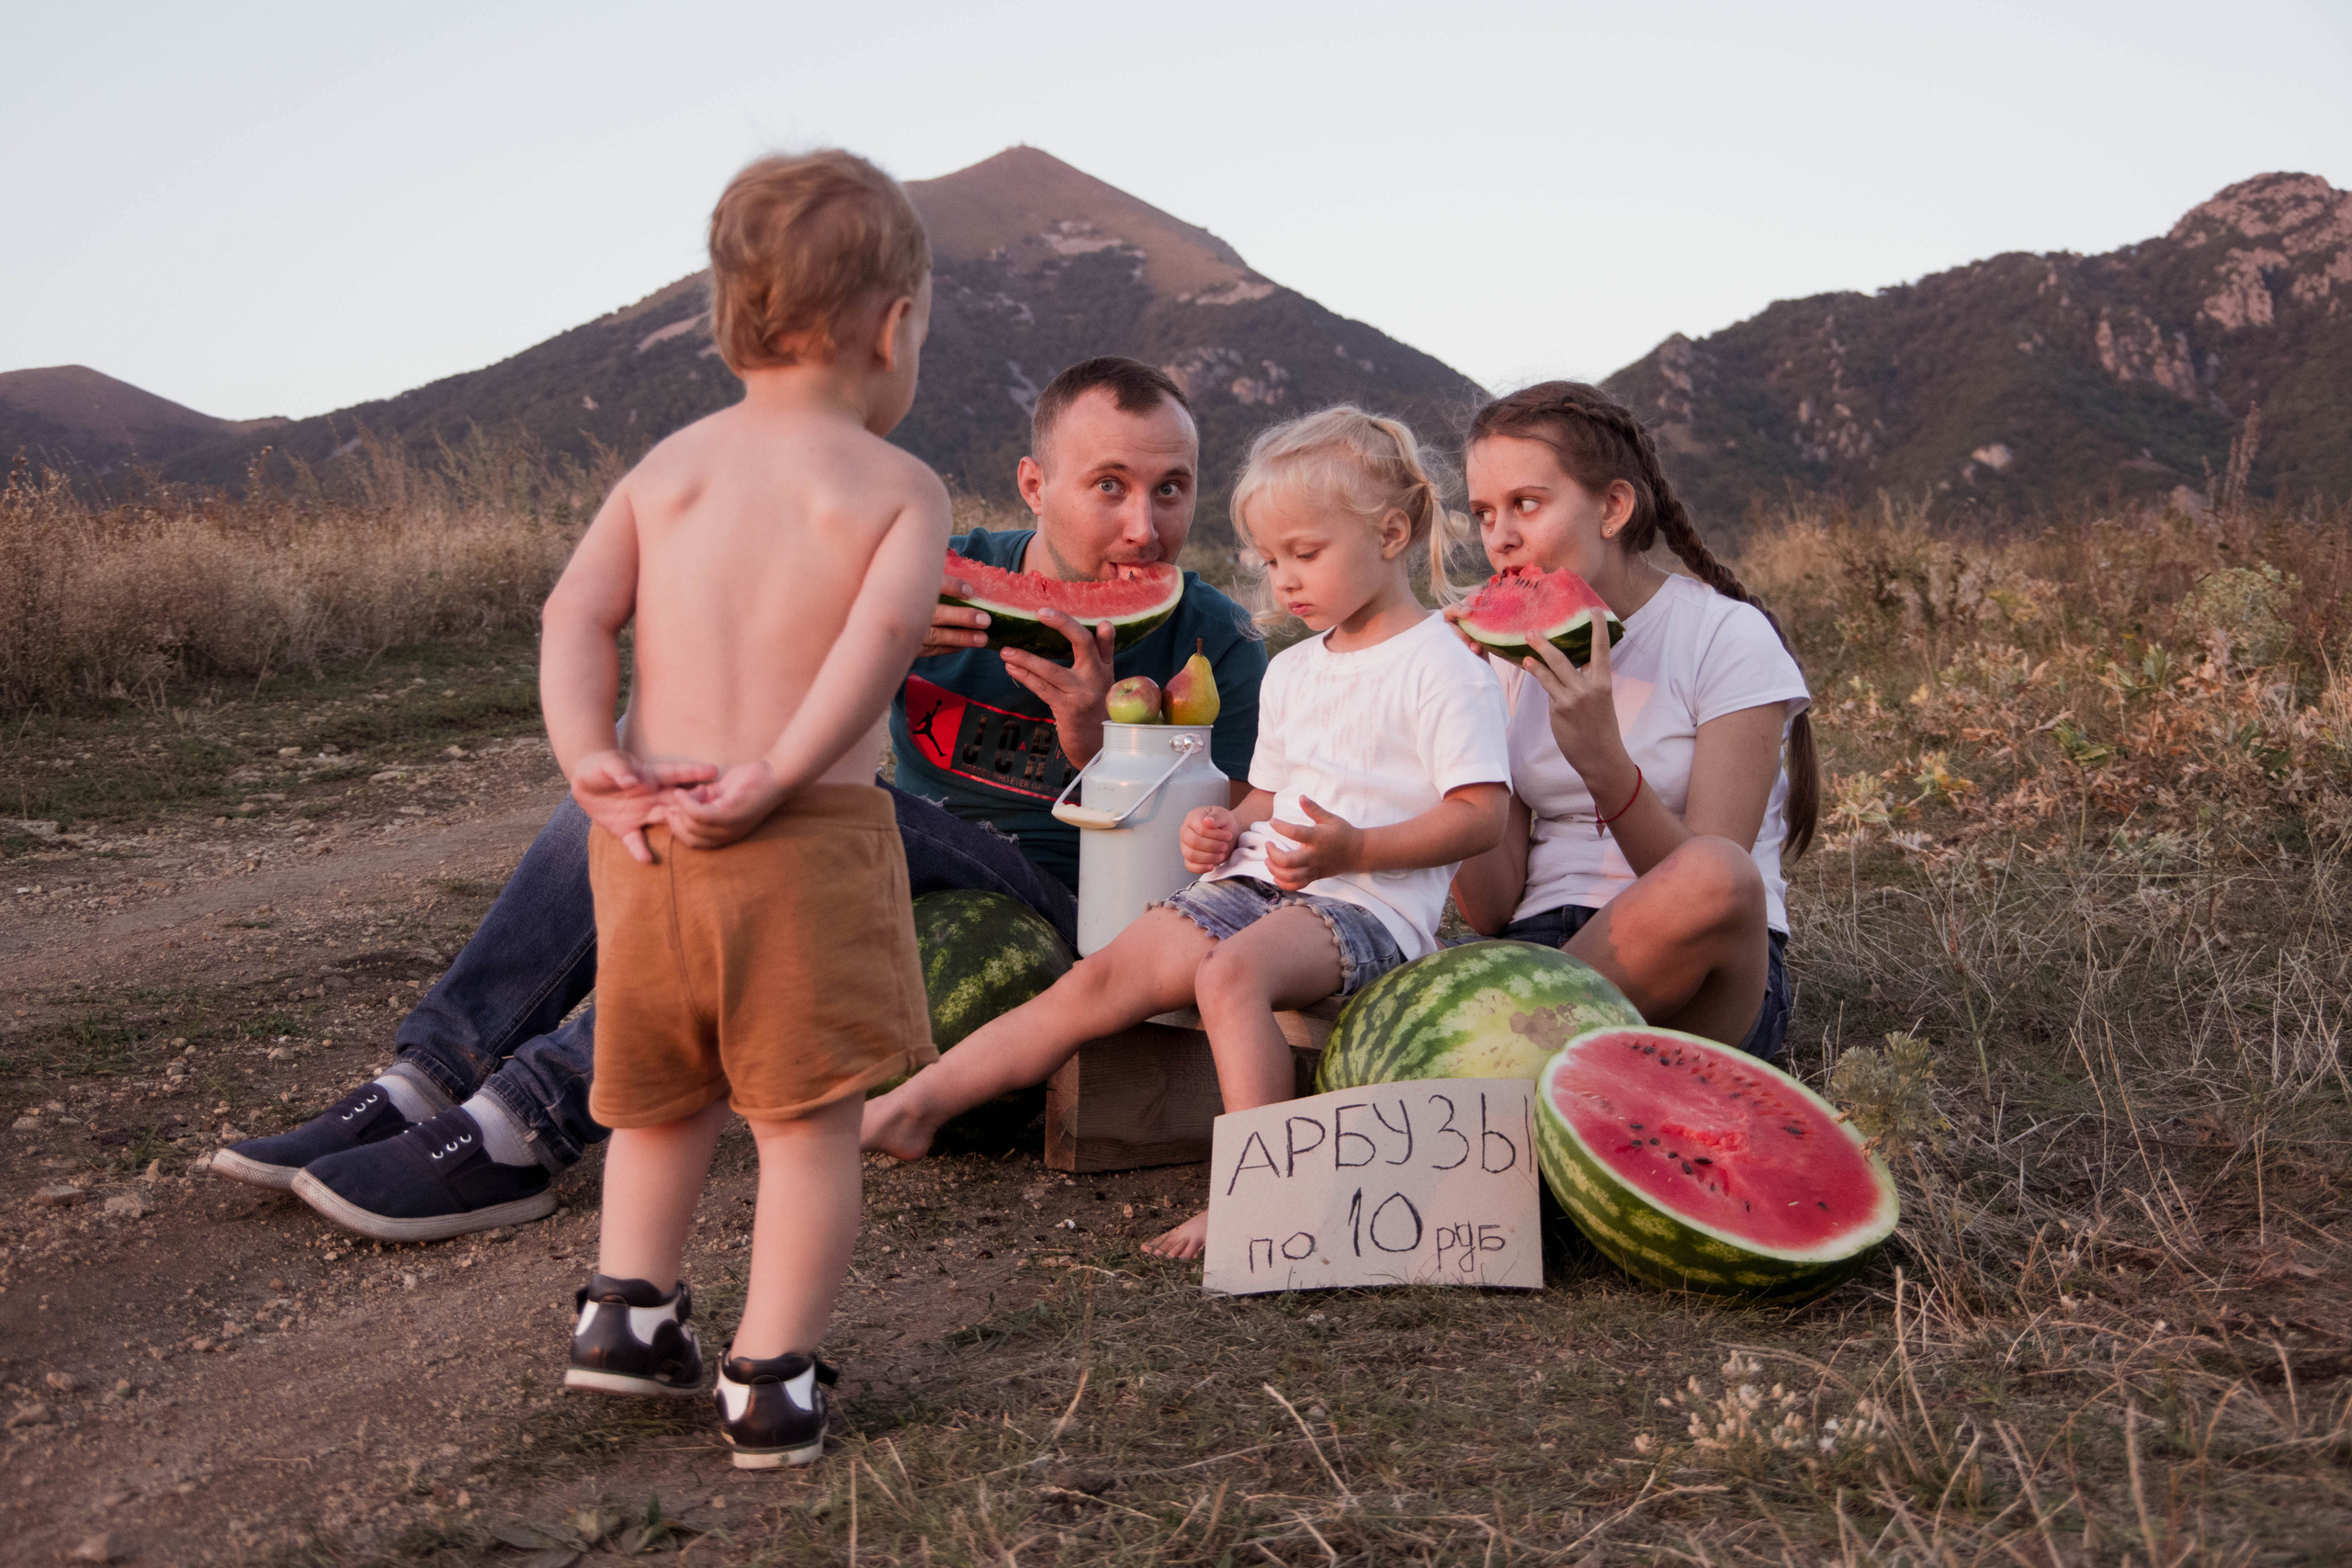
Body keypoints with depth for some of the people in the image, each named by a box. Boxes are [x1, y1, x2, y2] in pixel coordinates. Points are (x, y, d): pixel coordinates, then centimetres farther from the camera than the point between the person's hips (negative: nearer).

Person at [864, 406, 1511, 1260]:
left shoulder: (1443, 668, -5)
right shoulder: (1290, 671, 21)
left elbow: (1481, 814, -11)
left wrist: (1354, 849, -23)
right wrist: (1228, 828, 7)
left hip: (1369, 902, -7)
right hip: (1254, 883, 7)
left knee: (1228, 972, -36)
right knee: (1100, 978, -9)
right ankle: (911, 1105, -9)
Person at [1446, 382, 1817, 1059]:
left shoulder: (1726, 638, -3)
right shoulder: (1509, 654, 9)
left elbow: (1709, 882, -12)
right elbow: (1492, 912, 2)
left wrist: (1602, 761, -26)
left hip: (1708, 993, -1)